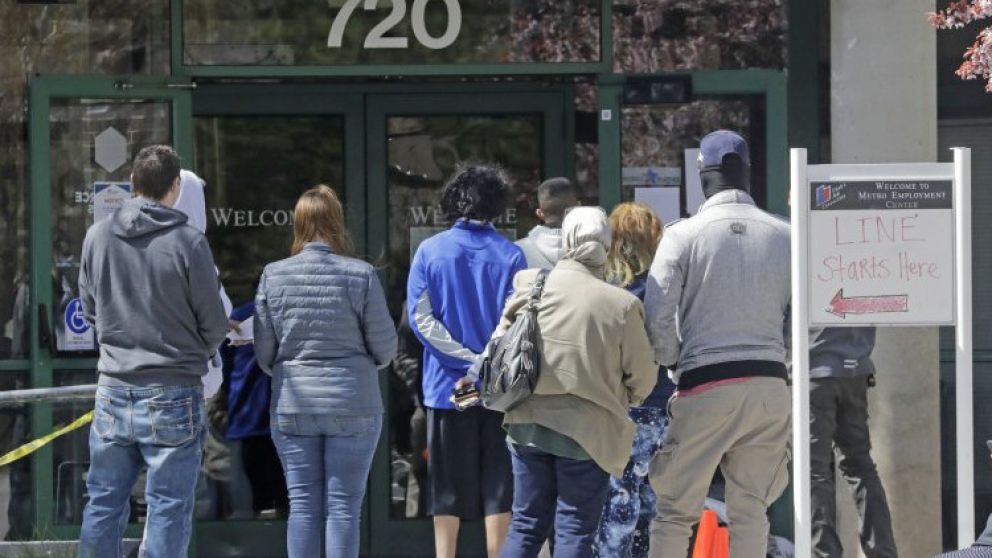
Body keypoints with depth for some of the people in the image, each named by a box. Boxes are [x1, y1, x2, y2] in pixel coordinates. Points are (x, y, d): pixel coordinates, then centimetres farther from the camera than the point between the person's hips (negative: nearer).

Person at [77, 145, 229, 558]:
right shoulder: (188, 242, -13)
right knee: (167, 509, 2)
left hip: (113, 391, 4)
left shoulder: (98, 236, -1)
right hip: (172, 395, -4)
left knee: (103, 504, 12)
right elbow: (214, 325, -6)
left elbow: (90, 311, 9)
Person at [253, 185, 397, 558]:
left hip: (292, 408, 2)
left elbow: (264, 353, 0)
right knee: (344, 506, 3)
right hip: (353, 406, -2)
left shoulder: (273, 276, -3)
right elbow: (385, 348, -3)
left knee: (303, 506, 7)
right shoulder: (361, 275, -8)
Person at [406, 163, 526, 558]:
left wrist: (470, 360, -10)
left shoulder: (430, 251, -1)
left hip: (446, 387, 1)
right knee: (498, 488, 4)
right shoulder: (510, 255, -2)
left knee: (447, 494, 7)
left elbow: (420, 317, -8)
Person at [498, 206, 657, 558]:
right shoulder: (622, 305, -12)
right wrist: (621, 400, 18)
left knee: (527, 525, 12)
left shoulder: (530, 286, -3)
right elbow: (642, 377, -3)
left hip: (528, 423, 4)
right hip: (586, 432, -3)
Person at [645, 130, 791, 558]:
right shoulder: (784, 235, 4)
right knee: (750, 510, 10)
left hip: (706, 384, -3)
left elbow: (658, 318, -8)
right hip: (769, 385, 3)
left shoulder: (683, 235, -5)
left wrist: (673, 364, 8)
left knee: (675, 511, 4)